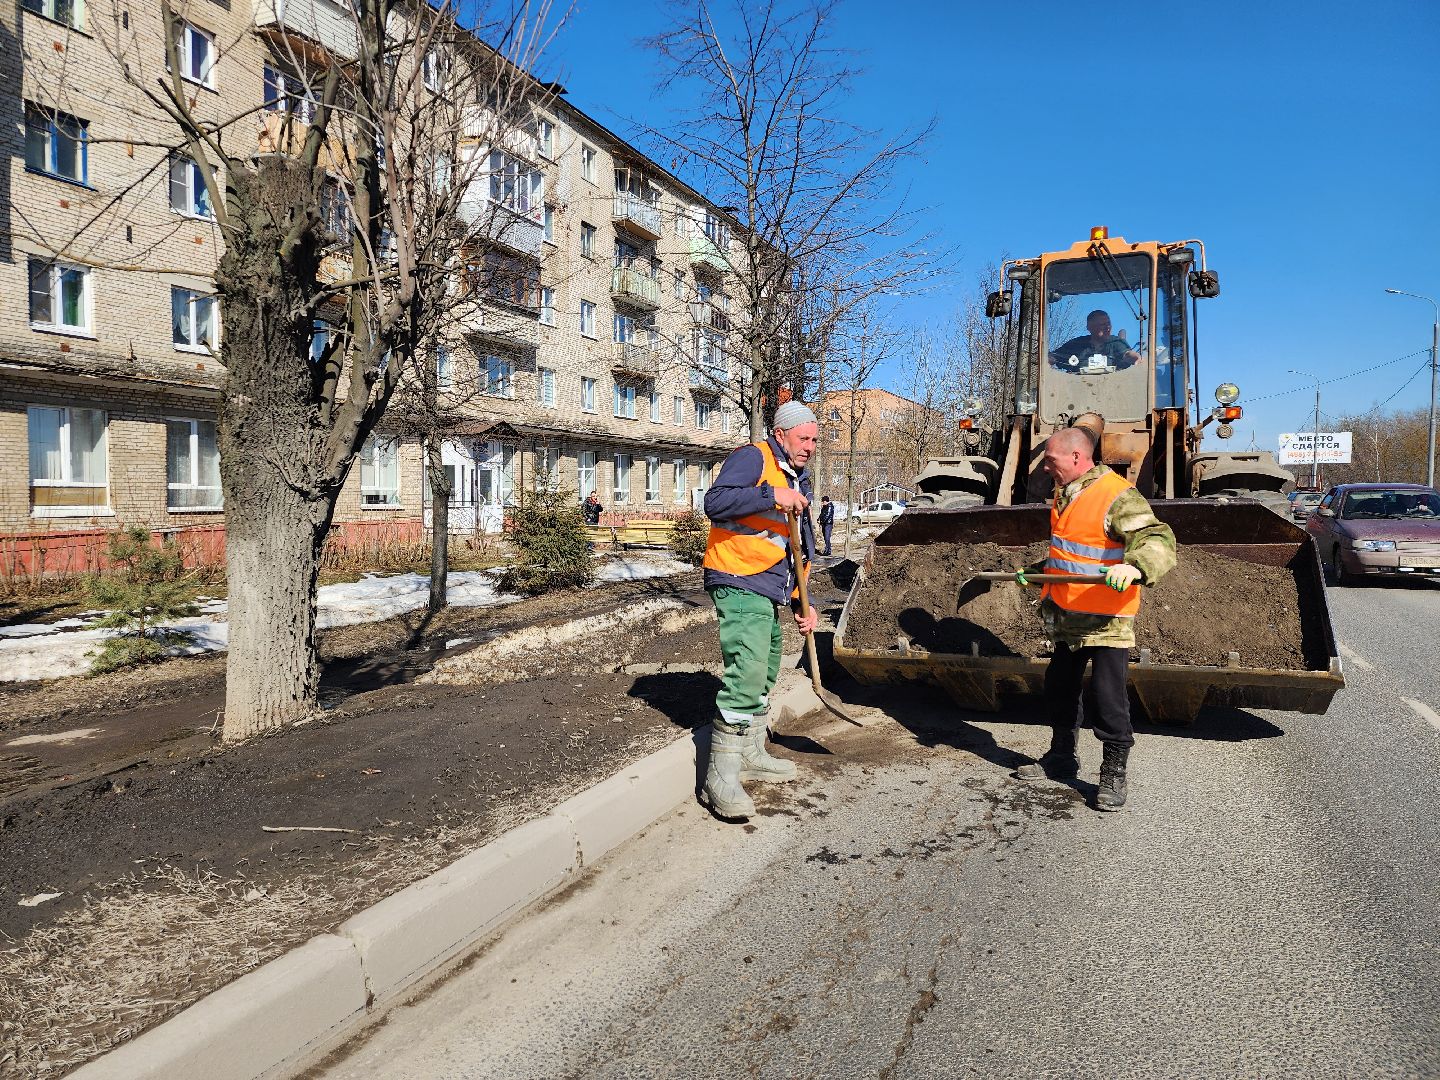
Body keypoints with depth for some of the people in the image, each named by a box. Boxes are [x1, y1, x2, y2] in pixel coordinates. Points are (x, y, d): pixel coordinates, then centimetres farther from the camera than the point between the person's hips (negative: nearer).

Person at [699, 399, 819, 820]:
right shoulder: (753, 458, -8)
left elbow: (801, 551, 22)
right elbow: (715, 501, -25)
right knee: (746, 674, -19)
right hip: (739, 584, -10)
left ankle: (752, 755, 37)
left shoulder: (799, 482, 19)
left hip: (769, 593, 10)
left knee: (765, 675, 20)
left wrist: (802, 603, 16)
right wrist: (772, 495, -29)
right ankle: (720, 777, -13)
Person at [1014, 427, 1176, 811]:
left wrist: (1135, 567, -47)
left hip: (1107, 621, -9)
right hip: (1067, 619, 9)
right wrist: (1035, 571, 33)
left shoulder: (1117, 495, -17)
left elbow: (1159, 540, -28)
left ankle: (1113, 775, 13)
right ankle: (1061, 757, 34)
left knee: (1109, 699, -2)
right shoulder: (1065, 495, 11)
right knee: (1059, 689, 18)